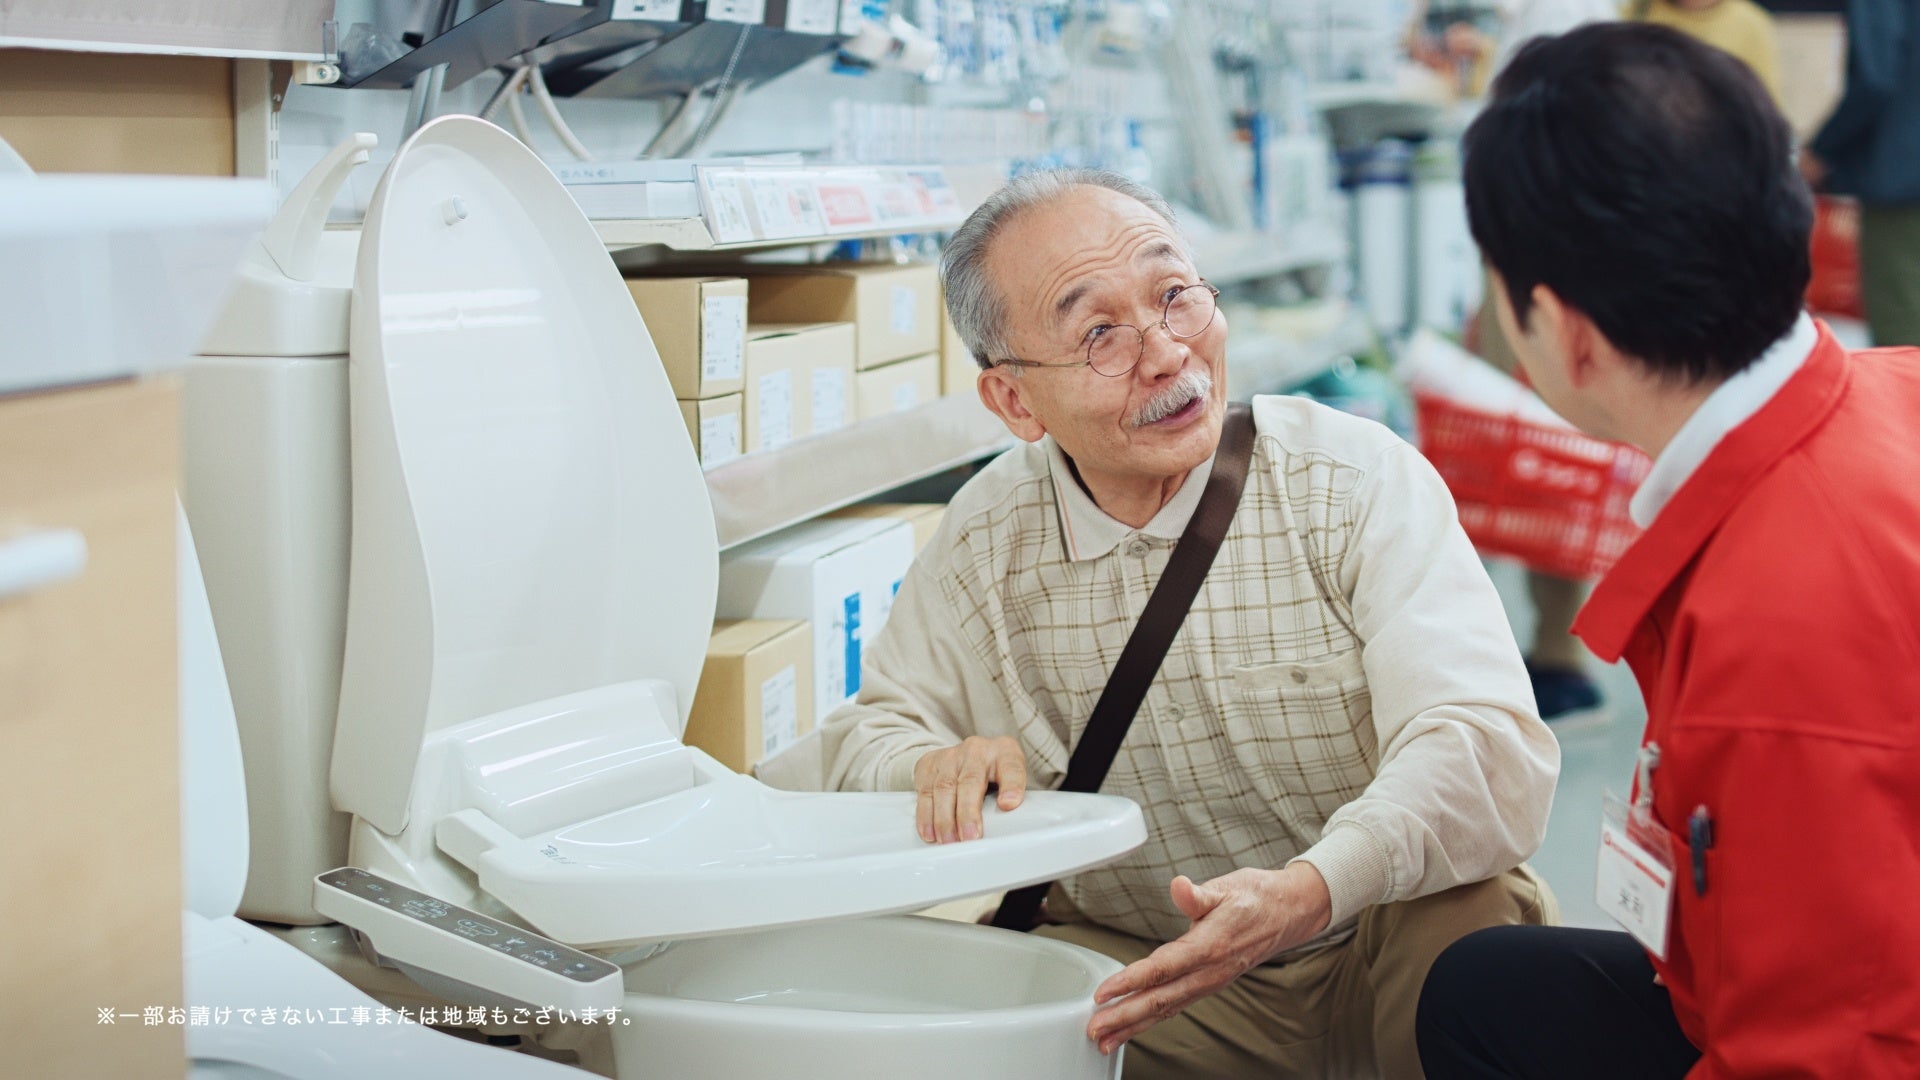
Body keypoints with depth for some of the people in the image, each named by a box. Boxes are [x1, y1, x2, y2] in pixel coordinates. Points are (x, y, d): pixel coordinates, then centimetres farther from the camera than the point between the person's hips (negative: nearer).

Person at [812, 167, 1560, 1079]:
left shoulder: (1360, 482, -15)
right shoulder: (984, 543, -3)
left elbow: (1486, 747, -27)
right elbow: (867, 734, 10)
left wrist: (1308, 893, -46)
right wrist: (940, 766, -17)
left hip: (1382, 940, -1)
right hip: (1130, 969, 2)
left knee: (1470, 921, -35)